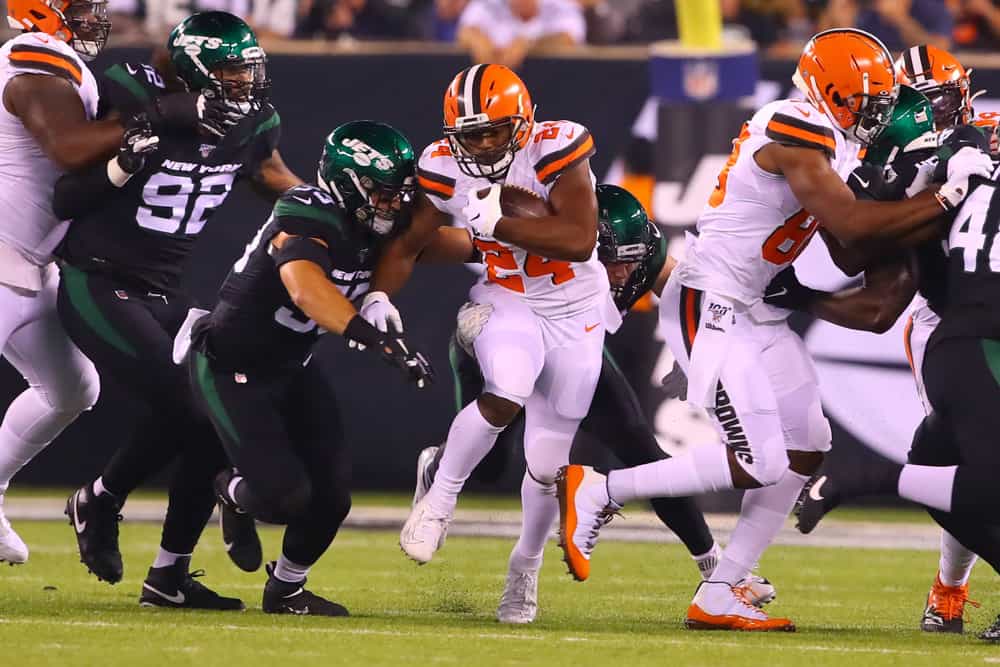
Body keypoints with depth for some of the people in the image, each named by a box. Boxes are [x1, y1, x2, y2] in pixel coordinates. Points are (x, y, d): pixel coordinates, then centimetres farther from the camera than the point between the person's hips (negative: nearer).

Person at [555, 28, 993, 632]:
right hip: (710, 305, -10)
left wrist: (930, 219, -1)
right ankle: (596, 492, 0)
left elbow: (849, 254, 10)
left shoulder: (836, 146, 12)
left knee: (805, 453, 7)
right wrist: (945, 197, -20)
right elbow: (851, 224, -26)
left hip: (759, 311, 10)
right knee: (757, 463, -13)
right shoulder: (795, 133, -19)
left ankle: (719, 598, 11)